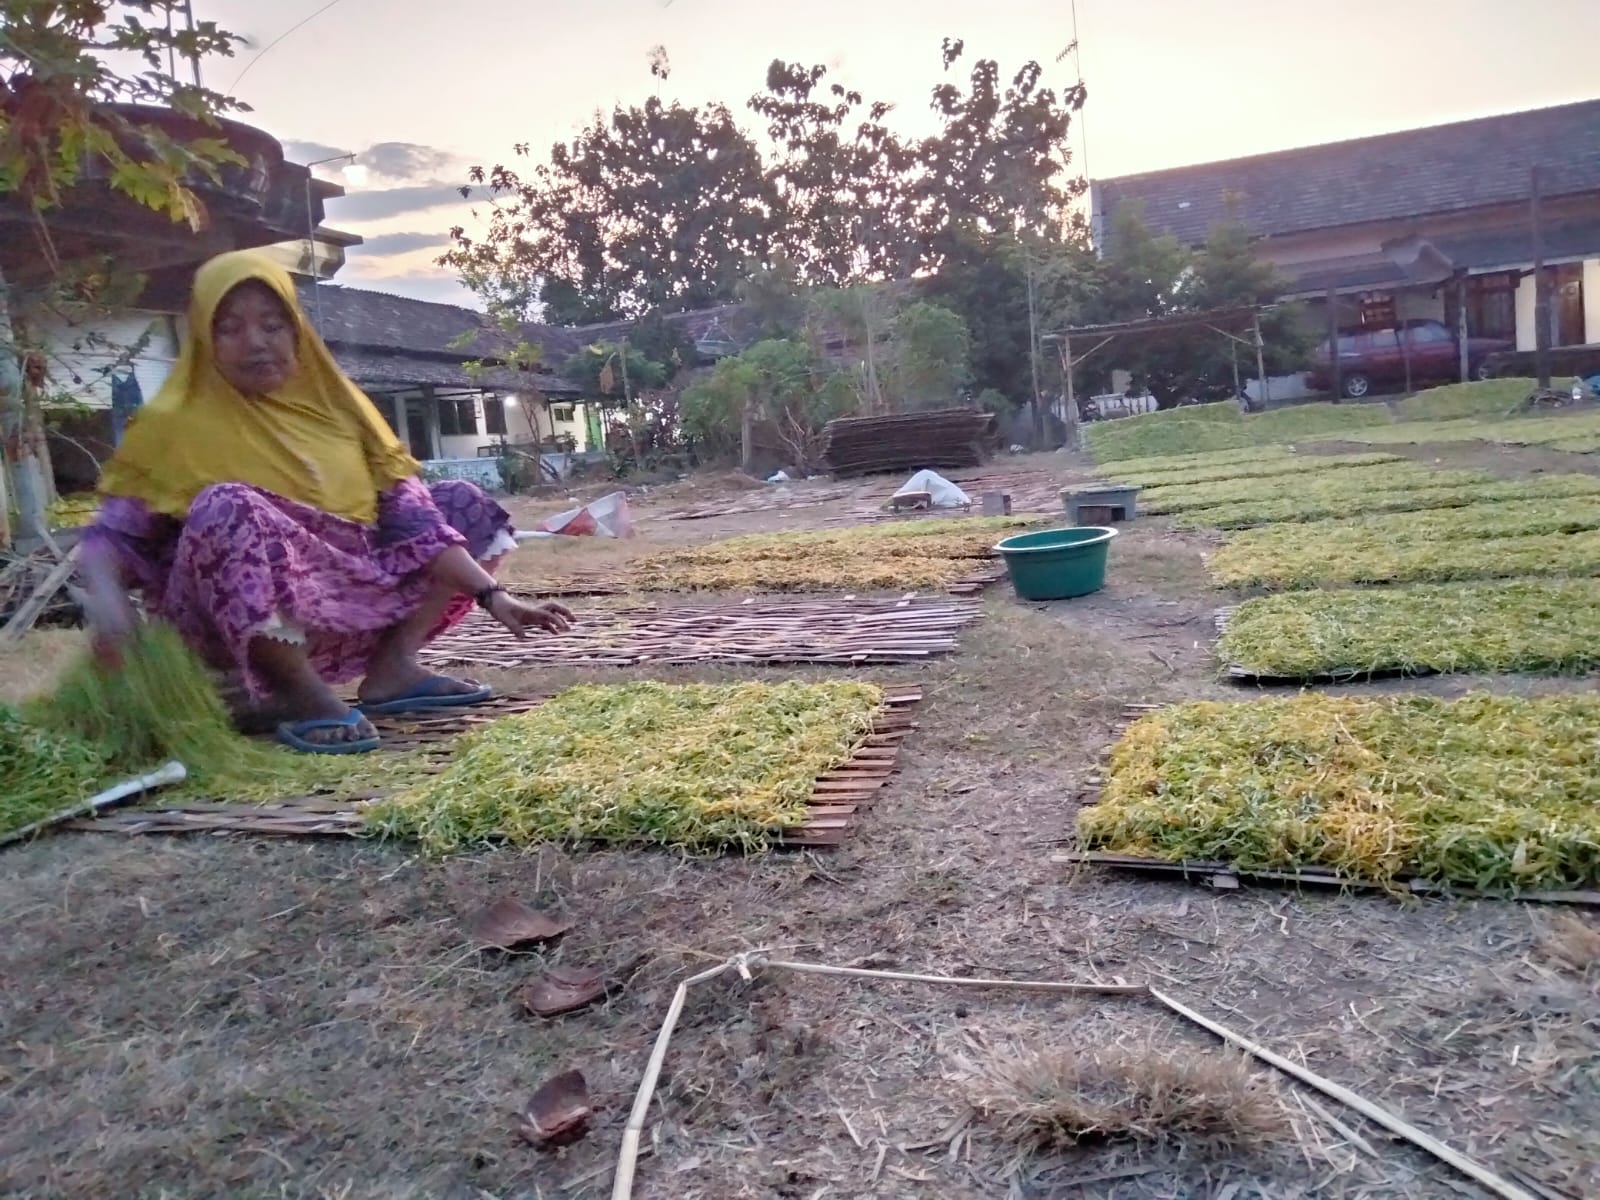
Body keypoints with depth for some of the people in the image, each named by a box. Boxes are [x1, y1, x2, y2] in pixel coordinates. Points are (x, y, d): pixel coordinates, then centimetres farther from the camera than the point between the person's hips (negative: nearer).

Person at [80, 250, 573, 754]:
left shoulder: (331, 401, 8)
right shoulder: (180, 421, -2)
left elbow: (408, 514, 1)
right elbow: (112, 533, -6)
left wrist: (493, 595, -10)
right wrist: (106, 599, -30)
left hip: (348, 596, 5)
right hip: (244, 625, -5)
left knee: (464, 504, 5)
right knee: (227, 508, -33)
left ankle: (391, 667, -9)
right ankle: (300, 690, -20)